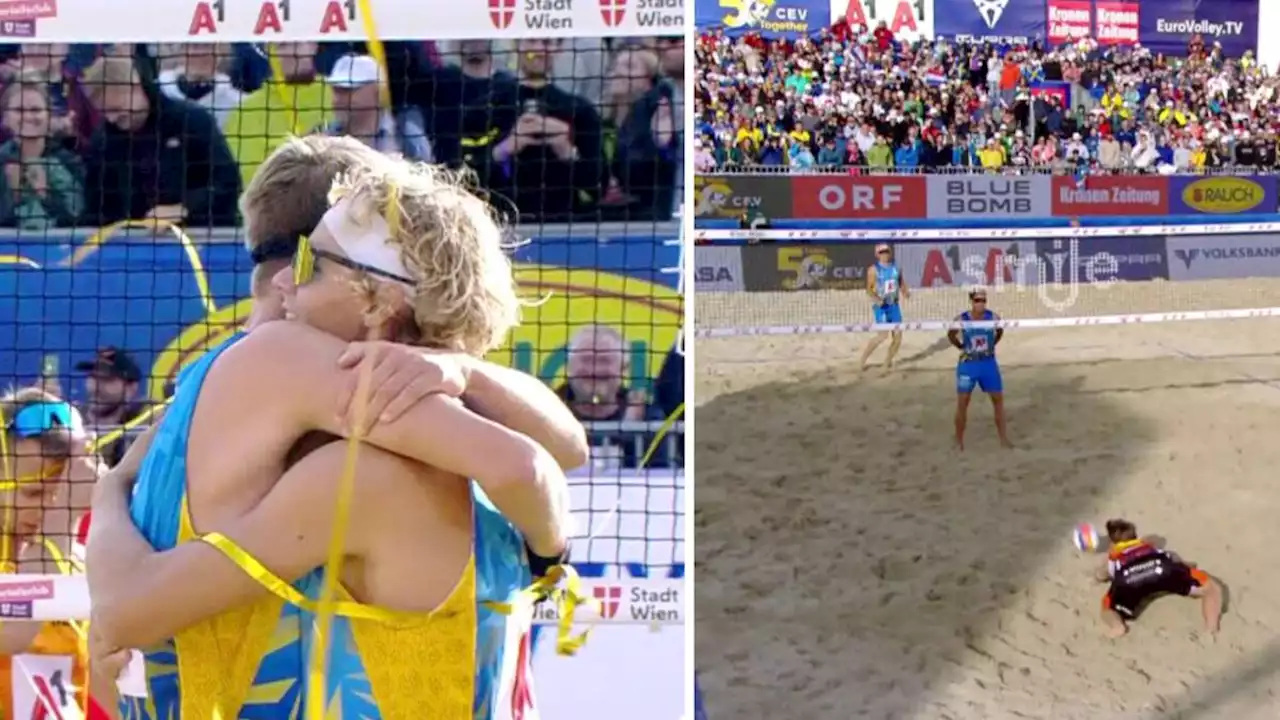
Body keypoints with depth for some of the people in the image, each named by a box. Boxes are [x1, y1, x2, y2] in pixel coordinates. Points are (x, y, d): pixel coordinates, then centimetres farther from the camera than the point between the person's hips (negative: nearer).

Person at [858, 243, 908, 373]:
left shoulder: (896, 267, 7)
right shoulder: (874, 270, -6)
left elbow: (901, 283, 15)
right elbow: (869, 288, -7)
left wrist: (905, 292, -6)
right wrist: (875, 298, -26)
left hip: (894, 305, 5)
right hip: (881, 306, -5)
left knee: (898, 335, 1)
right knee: (882, 335, -17)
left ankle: (888, 362, 19)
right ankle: (862, 360, -4)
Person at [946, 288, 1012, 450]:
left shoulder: (993, 317, -10)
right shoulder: (961, 320, -15)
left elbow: (1000, 332, 11)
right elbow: (951, 335, 3)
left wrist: (990, 345, 7)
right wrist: (961, 347, 2)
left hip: (989, 364, 2)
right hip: (968, 365, -2)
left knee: (998, 399, 8)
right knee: (962, 403, 1)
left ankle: (1003, 438, 20)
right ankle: (959, 441, 13)